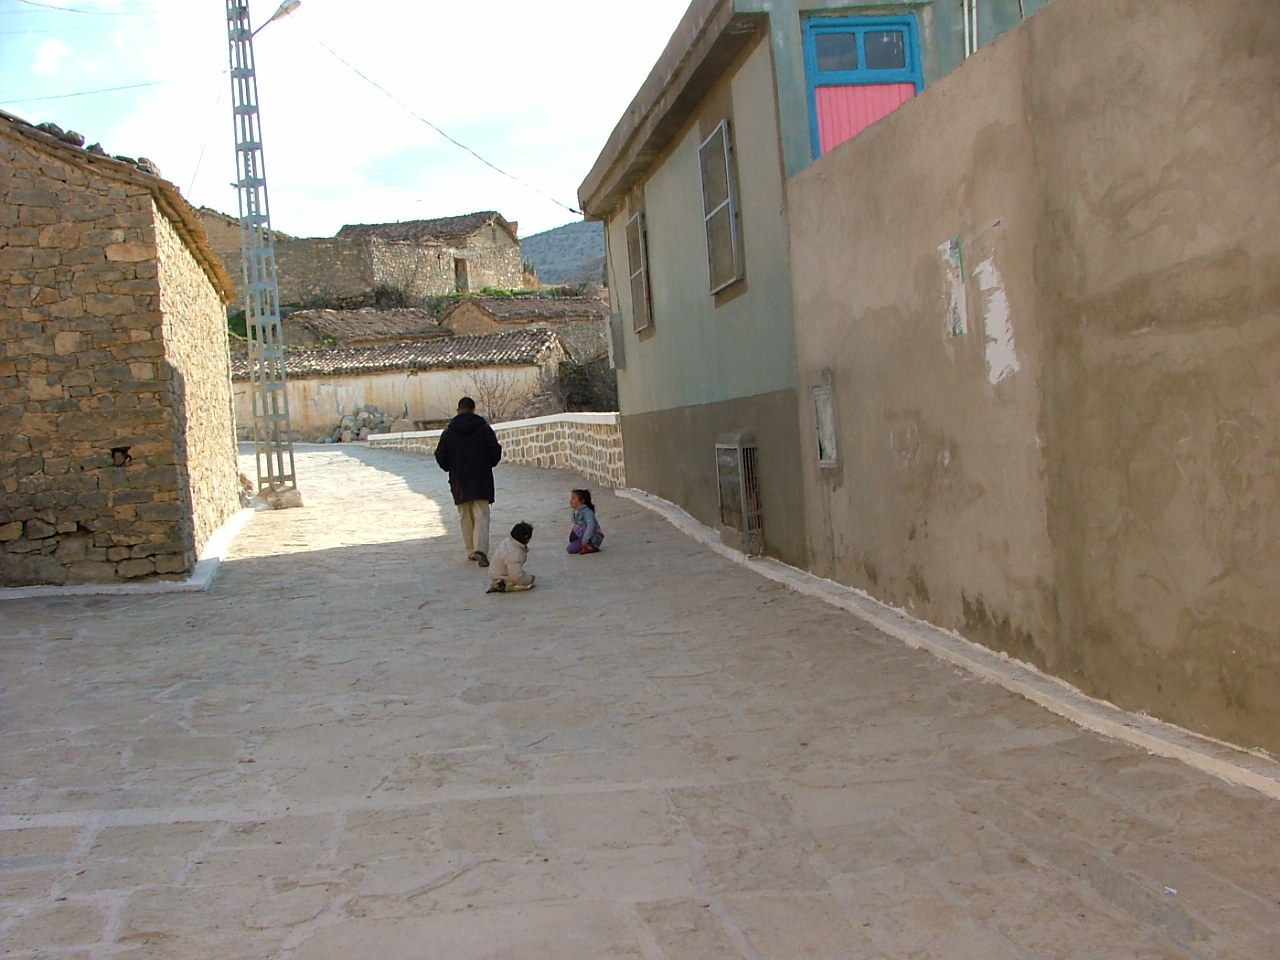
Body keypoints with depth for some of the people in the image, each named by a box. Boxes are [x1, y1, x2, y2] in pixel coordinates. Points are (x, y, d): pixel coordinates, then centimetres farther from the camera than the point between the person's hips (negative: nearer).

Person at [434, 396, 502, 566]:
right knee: (481, 515, -4)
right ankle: (481, 549, -21)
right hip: (481, 480, -2)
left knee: (466, 517, 13)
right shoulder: (484, 428, -4)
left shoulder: (449, 431, 0)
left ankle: (471, 551, 14)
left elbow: (441, 457, 1)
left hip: (459, 481, 2)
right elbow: (495, 452, -6)